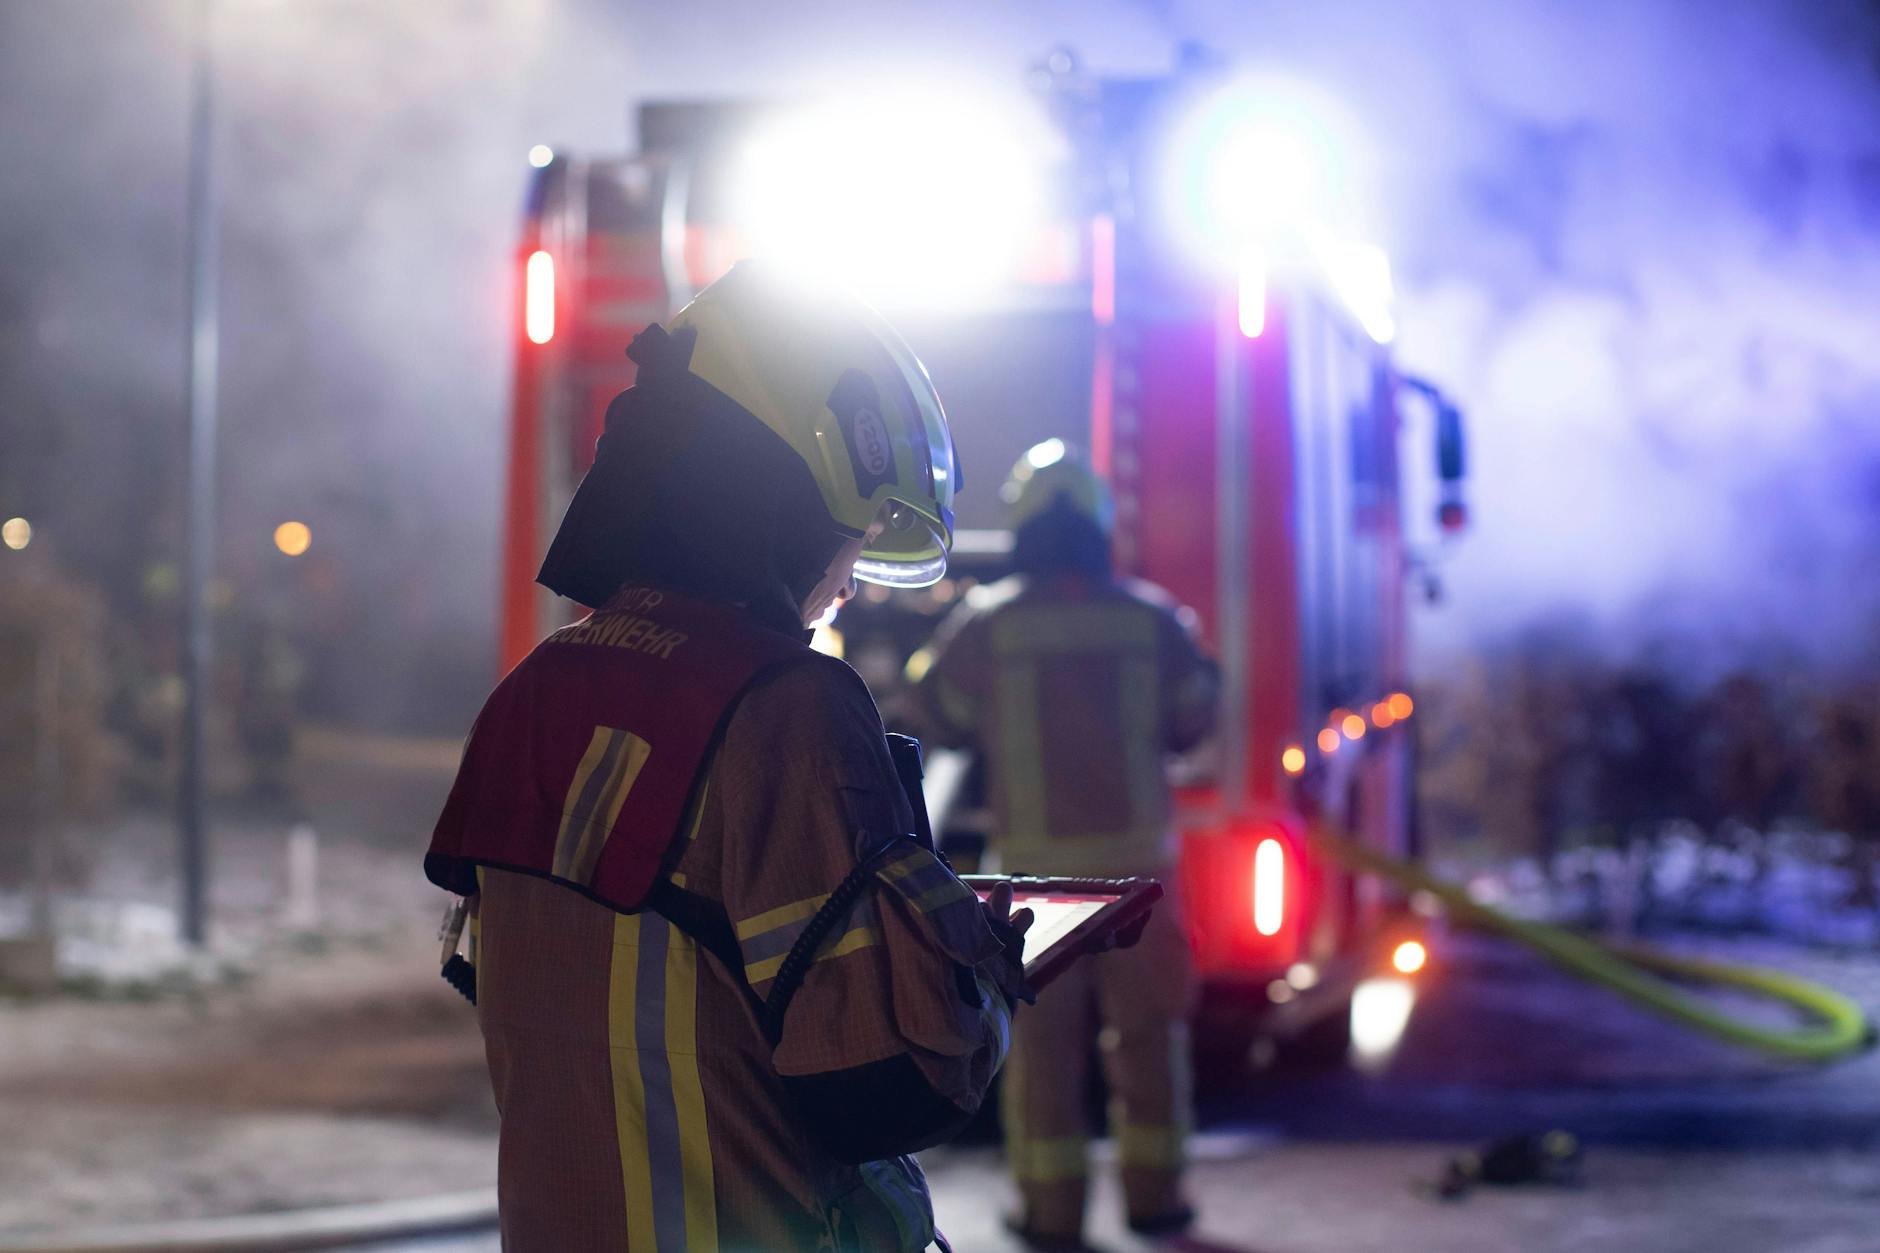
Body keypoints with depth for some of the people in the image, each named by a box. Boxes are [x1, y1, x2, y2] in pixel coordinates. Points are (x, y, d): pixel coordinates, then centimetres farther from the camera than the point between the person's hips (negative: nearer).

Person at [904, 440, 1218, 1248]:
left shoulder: (987, 624, -6)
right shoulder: (1149, 618, -1)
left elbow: (936, 714, 5)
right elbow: (1193, 719, 10)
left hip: (1036, 857, -1)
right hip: (1134, 850, 1)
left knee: (1042, 1035, 5)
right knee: (1145, 1028, 12)